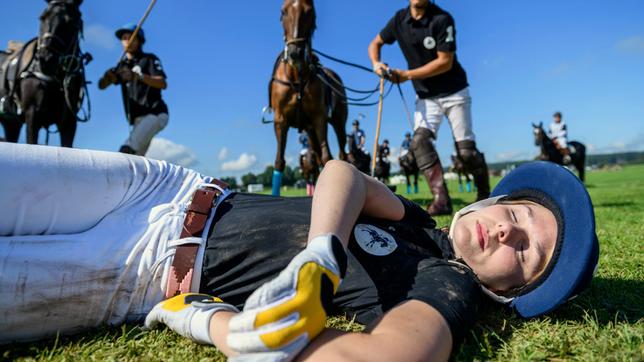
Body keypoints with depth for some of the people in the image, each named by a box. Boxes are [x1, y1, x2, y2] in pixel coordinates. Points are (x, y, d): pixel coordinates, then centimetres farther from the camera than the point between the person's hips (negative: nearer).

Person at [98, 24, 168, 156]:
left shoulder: (149, 59, 2)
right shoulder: (122, 65, 18)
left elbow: (163, 84, -15)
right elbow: (102, 86, 8)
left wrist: (139, 76, -30)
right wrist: (107, 76, -15)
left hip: (155, 113, -7)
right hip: (138, 119, 7)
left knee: (128, 148, -27)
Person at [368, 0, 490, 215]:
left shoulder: (442, 19, -16)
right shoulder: (400, 20, -1)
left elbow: (445, 62, -20)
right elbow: (375, 43, 11)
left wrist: (407, 75, -21)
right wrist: (376, 63, -10)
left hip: (454, 92, -3)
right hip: (425, 96, 4)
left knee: (466, 150, -3)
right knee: (420, 140, -20)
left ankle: (484, 195, 19)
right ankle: (441, 200, -21)